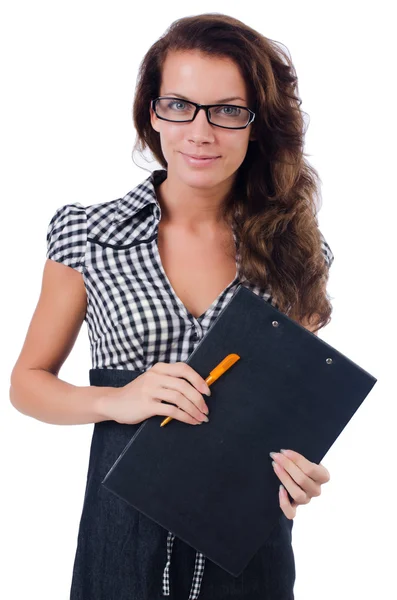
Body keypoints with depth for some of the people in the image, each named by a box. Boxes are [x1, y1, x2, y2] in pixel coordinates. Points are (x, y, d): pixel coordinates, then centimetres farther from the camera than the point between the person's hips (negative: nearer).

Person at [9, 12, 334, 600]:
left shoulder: (296, 248, -3)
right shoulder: (87, 236, -6)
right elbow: (28, 381, 2)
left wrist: (301, 465, -12)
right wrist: (117, 401, -18)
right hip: (127, 526, -1)